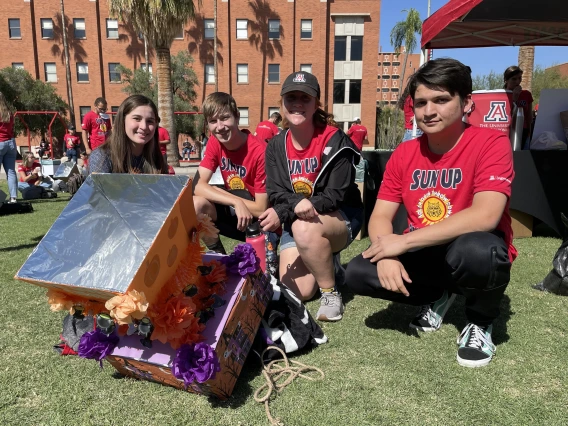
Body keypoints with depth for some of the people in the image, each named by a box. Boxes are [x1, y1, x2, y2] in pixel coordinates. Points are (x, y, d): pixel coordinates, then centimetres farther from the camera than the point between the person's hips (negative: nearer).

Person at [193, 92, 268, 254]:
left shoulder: (260, 151, -25)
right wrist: (236, 202, -29)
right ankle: (218, 254, 1)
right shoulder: (215, 143, -5)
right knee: (197, 204, -22)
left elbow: (262, 209, -22)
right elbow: (198, 186, -16)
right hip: (234, 210, 5)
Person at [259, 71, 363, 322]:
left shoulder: (334, 140, -16)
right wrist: (297, 205, -33)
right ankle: (329, 265, 25)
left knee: (305, 228, -38)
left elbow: (336, 195, -21)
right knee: (298, 292, -9)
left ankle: (331, 293, -15)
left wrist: (282, 214, -30)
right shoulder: (276, 146, -1)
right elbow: (277, 194, -7)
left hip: (340, 217, -4)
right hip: (295, 221, 4)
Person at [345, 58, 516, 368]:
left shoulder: (491, 143, -15)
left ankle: (481, 321, -2)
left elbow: (485, 216, -28)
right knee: (357, 273, -17)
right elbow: (380, 216, -3)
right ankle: (437, 296, 12)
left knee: (478, 249, -39)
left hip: (470, 254, -4)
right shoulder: (404, 154, 0)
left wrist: (403, 241, -27)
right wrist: (387, 254, -25)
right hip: (423, 256, 4)